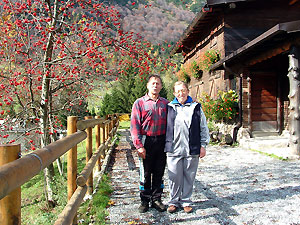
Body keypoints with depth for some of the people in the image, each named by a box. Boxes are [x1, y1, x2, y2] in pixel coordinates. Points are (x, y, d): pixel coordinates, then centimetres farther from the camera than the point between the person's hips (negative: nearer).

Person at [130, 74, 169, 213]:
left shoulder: (166, 103, 10)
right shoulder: (139, 103, 1)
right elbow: (135, 125, -5)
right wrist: (139, 145, -12)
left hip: (162, 142, 3)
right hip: (147, 141, -2)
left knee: (159, 173, 10)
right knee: (146, 173, 5)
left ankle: (156, 199, 23)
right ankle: (145, 201, 19)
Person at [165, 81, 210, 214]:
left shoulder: (196, 108, 8)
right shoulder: (169, 108, 8)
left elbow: (203, 128, 10)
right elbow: (164, 127, 14)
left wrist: (203, 145, 4)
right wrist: (165, 145, 10)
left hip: (192, 150, 0)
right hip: (174, 150, 0)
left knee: (189, 177, 7)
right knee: (174, 177, 4)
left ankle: (186, 201, 22)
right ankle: (174, 201, 20)